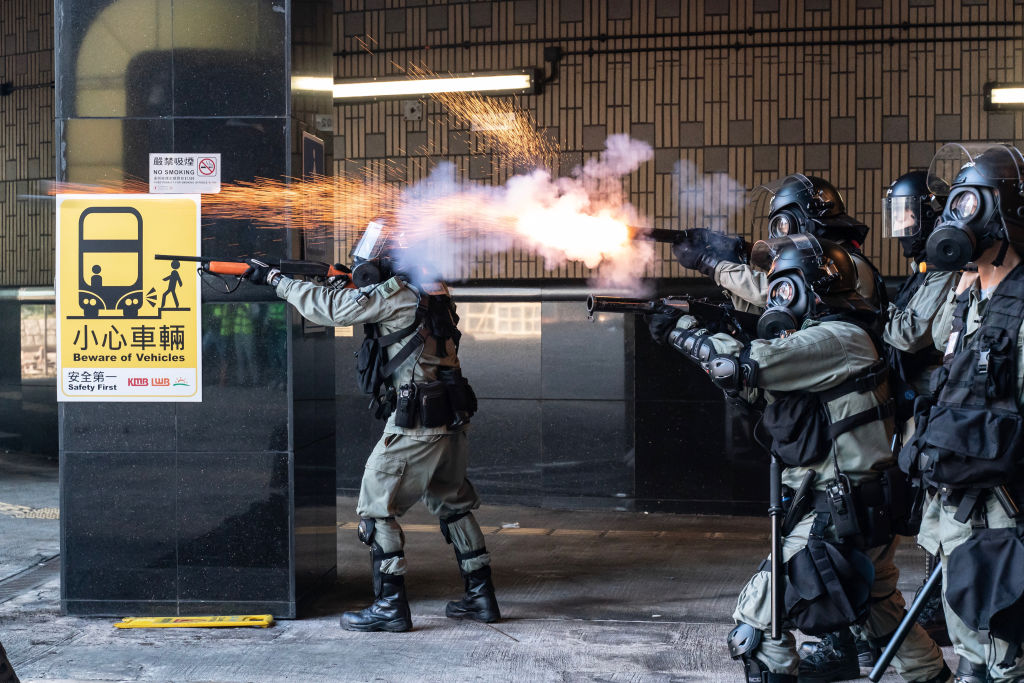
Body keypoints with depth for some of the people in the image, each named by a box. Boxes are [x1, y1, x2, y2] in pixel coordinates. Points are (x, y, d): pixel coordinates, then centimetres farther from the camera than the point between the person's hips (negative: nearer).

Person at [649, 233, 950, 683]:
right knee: (880, 609, 28)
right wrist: (704, 333, 2)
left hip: (842, 516, -11)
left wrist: (679, 331, -14)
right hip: (865, 510, 11)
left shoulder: (840, 340, -17)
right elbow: (753, 389, 15)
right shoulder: (818, 340, 13)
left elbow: (744, 366, -26)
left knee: (756, 619, -10)